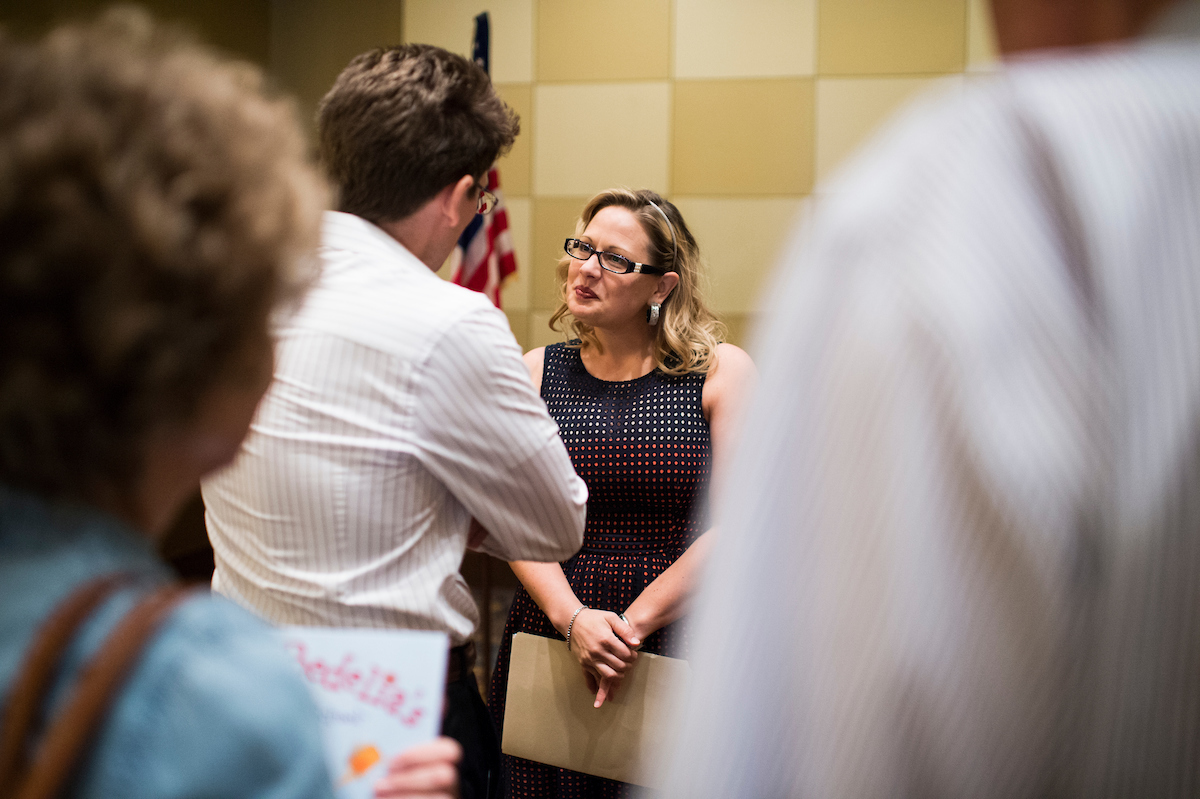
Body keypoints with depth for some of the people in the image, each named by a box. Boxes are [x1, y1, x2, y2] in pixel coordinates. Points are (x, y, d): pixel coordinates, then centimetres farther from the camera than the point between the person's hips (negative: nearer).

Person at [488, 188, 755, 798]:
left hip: (682, 645, -2)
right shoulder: (537, 371, 7)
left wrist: (632, 623, -12)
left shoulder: (721, 372, 0)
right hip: (551, 637, 2)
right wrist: (574, 618, -16)